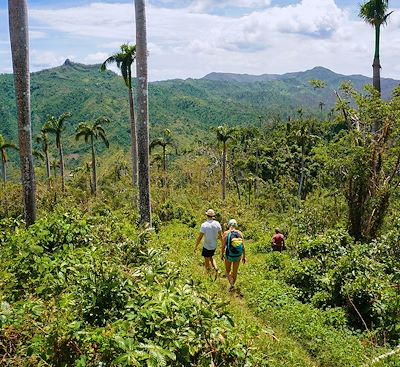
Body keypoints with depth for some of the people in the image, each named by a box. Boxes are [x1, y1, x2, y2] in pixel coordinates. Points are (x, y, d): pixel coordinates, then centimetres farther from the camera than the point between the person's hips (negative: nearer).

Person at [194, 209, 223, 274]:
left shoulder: (204, 225, -20)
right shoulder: (217, 224, -8)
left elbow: (199, 237, -16)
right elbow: (221, 236, 1)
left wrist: (196, 246, -5)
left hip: (206, 247, -4)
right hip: (214, 246, 5)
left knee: (207, 261, 12)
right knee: (211, 257, 28)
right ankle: (216, 269, 11)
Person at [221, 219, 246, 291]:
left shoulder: (226, 233, -13)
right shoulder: (240, 233, -7)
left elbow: (223, 246, -10)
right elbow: (243, 246, -5)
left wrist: (222, 254, 6)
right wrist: (244, 257, 5)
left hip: (229, 256, -2)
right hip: (238, 256, 2)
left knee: (227, 271, 20)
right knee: (235, 271, 22)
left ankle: (232, 284, 2)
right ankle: (232, 285, 36)